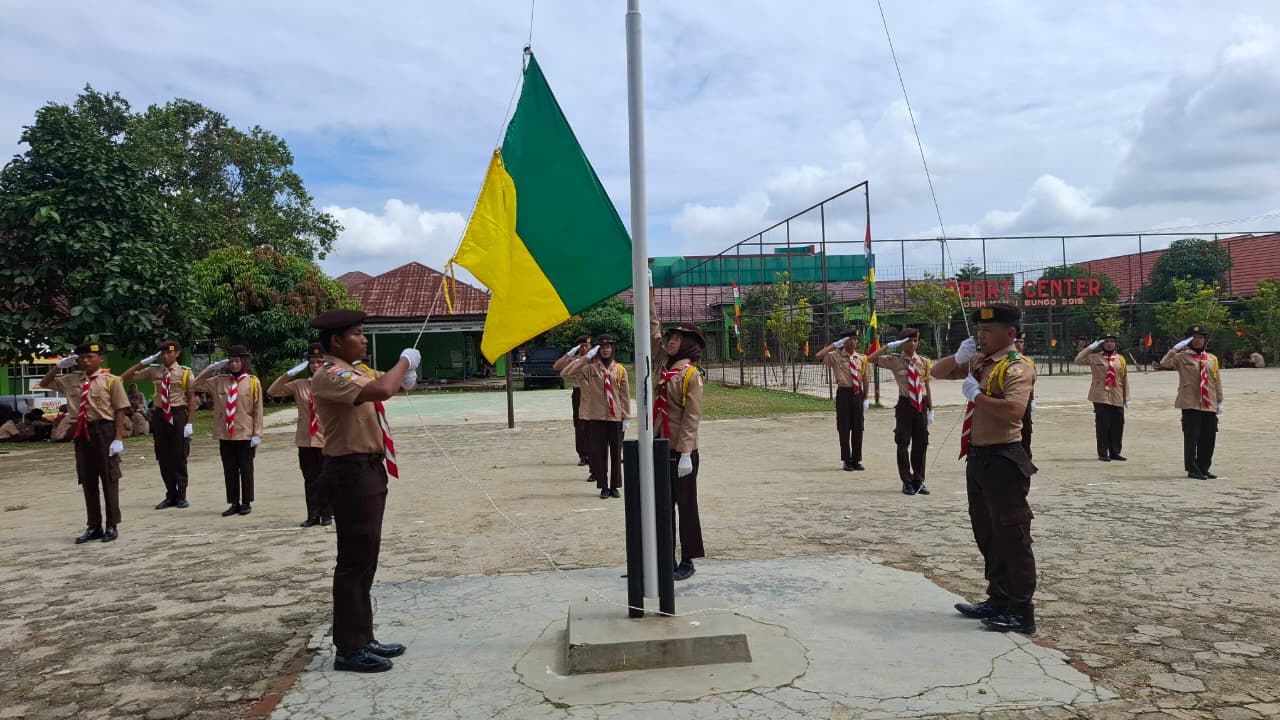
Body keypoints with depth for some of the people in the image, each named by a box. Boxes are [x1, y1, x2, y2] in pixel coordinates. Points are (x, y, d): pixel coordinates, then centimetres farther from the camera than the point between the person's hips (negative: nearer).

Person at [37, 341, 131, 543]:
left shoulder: (111, 381, -7)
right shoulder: (72, 380, 10)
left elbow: (121, 411, -9)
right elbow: (45, 383, 23)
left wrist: (118, 438, -15)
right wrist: (59, 366, 7)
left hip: (104, 431, -6)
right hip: (83, 432, 6)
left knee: (109, 479, 2)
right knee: (87, 481, 11)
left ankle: (112, 526, 11)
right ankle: (94, 527, 22)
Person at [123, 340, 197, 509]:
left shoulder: (185, 372, -3)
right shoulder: (153, 371, 6)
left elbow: (191, 398, -5)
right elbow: (125, 377, 9)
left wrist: (189, 423, -11)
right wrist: (143, 362, -2)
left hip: (178, 415, -4)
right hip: (159, 415, 4)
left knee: (179, 457, 2)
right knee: (163, 458, 8)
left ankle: (181, 496, 14)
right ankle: (170, 495, 20)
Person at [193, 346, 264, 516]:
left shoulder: (253, 382, -3)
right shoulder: (219, 381, 6)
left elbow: (258, 409, -4)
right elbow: (195, 386, 12)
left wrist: (257, 434, -8)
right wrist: (212, 367, 3)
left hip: (246, 434, -3)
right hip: (225, 435, 3)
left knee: (245, 469, 5)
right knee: (229, 470, 8)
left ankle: (246, 503, 14)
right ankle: (234, 504, 16)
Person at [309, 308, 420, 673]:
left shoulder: (358, 370, 13)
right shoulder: (329, 376, -16)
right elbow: (381, 390, -32)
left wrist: (405, 374, 2)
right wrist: (405, 361, -14)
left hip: (369, 470, 10)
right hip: (351, 473, -10)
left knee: (365, 560, 15)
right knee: (354, 561, -4)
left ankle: (362, 638, 25)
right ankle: (349, 649, 5)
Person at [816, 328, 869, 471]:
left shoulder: (862, 358, 5)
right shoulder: (836, 356, -3)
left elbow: (865, 379, 6)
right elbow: (819, 356, -20)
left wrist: (865, 399, 3)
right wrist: (835, 345, -15)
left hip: (858, 394, 3)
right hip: (844, 393, -3)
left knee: (858, 428, 7)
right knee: (844, 428, 2)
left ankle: (856, 460, 18)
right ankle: (847, 460, 13)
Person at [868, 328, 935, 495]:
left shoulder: (924, 362, 7)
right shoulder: (894, 361, -1)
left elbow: (927, 387, 8)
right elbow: (871, 359, -11)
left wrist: (930, 409, 6)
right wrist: (889, 346, -11)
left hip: (921, 405, 3)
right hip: (905, 405, -3)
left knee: (921, 444, 7)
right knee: (903, 444, 0)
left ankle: (918, 481, 19)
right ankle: (907, 481, 11)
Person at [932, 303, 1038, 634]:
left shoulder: (1017, 367, -14)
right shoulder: (978, 363, 12)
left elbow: (1014, 410, -29)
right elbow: (937, 372, 19)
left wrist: (977, 395, -20)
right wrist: (959, 357, 1)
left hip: (1003, 460, -9)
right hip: (978, 457, 9)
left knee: (1011, 536, -2)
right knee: (986, 535, 16)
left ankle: (1022, 612, 6)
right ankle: (998, 600, 28)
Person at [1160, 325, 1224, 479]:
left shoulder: (1212, 359, 13)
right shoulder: (1182, 357, 0)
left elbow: (1217, 382, 14)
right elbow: (1165, 363, -18)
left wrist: (1219, 402, 11)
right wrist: (1176, 347, -18)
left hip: (1209, 405, 5)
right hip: (1191, 405, -5)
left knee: (1209, 438, 8)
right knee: (1191, 437, -3)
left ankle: (1203, 468, 19)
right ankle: (1193, 469, 4)